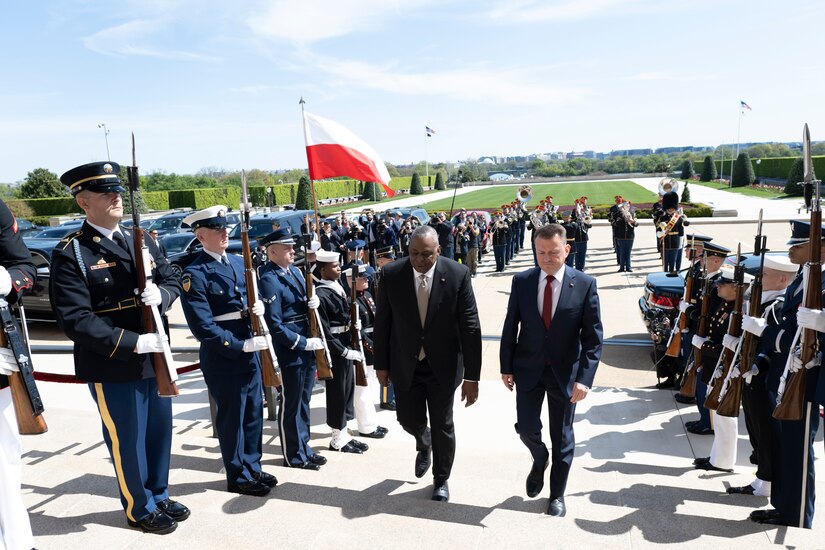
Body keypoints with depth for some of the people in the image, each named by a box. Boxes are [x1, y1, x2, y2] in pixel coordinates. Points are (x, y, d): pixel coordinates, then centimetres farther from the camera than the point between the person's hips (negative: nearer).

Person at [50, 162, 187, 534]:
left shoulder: (141, 240, 8)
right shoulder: (70, 253, -12)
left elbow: (172, 280, 11)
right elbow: (75, 321, -18)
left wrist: (161, 294, -13)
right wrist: (133, 342, -24)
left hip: (155, 358, 6)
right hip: (112, 368, -6)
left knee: (160, 431, 18)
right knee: (127, 441, 10)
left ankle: (159, 496, 40)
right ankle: (140, 509, 32)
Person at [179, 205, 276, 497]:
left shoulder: (239, 262, 8)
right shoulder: (194, 275, -15)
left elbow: (254, 295, 17)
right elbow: (203, 327, -20)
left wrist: (259, 305, -7)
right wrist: (242, 345, -22)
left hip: (250, 350, 7)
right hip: (223, 357, -7)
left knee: (254, 412, 17)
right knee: (232, 417, 8)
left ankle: (253, 467, 35)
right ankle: (239, 477, 25)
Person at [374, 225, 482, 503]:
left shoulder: (458, 274, -16)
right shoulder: (392, 274, -12)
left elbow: (470, 327, -13)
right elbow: (382, 323, -2)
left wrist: (472, 375, -14)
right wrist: (381, 364, 2)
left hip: (443, 365, -1)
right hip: (405, 364, 1)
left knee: (443, 427, 11)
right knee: (408, 418, 11)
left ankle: (441, 480, 37)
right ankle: (424, 446, 49)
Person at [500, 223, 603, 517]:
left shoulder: (584, 284, -11)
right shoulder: (522, 281, -5)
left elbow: (593, 336, -10)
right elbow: (510, 327, 2)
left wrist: (584, 378, -18)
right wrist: (506, 367, 2)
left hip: (565, 372, -1)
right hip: (528, 370, 1)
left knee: (562, 437, 12)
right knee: (527, 428, 3)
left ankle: (557, 494, 34)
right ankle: (540, 460, 40)